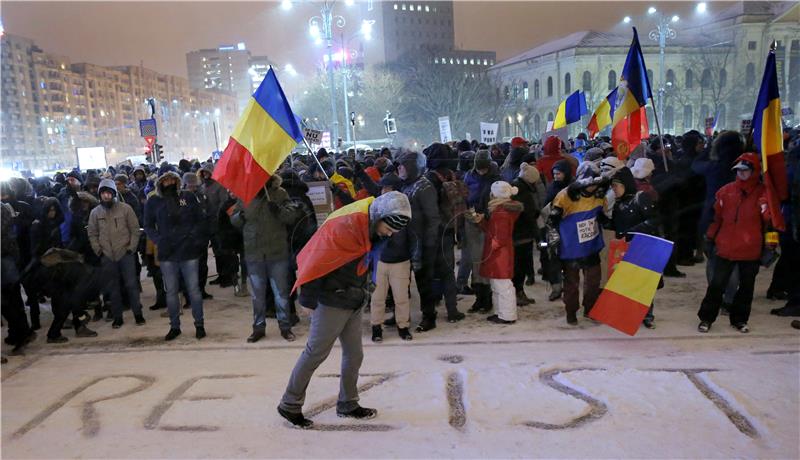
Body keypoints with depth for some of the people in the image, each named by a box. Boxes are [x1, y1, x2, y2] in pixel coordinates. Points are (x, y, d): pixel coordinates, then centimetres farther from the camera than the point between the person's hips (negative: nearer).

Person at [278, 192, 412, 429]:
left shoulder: (371, 225, 4)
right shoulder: (346, 225, -25)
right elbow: (317, 258, -23)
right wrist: (308, 295, -16)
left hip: (354, 301, 8)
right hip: (332, 301, -8)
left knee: (354, 354, 13)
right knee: (316, 352, 1)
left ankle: (348, 405, 28)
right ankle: (289, 405, 16)